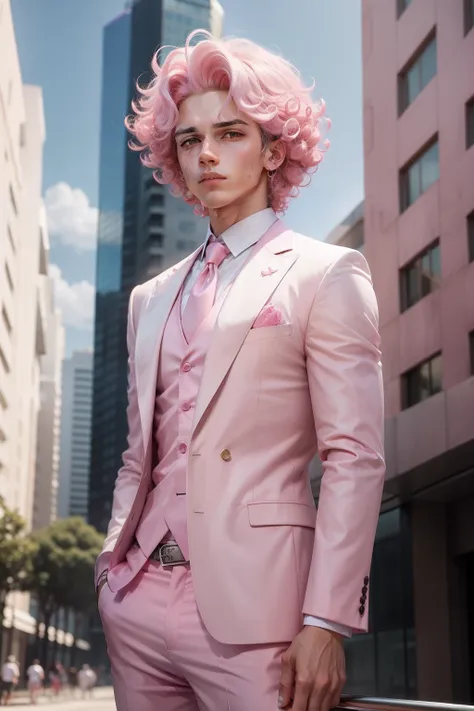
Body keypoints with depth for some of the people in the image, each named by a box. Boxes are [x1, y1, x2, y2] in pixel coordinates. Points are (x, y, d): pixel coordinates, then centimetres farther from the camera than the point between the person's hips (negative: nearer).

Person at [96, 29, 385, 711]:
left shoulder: (326, 274, 0)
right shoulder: (152, 298, 17)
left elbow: (356, 459, -7)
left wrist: (327, 622, -14)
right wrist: (112, 566, 10)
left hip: (249, 607, -5)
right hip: (138, 603, 5)